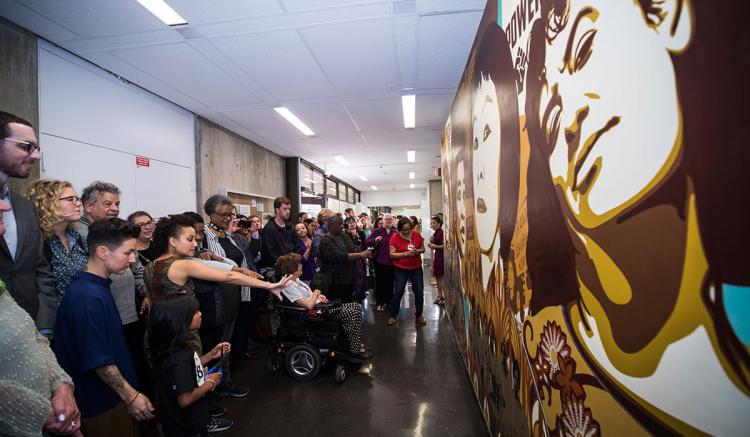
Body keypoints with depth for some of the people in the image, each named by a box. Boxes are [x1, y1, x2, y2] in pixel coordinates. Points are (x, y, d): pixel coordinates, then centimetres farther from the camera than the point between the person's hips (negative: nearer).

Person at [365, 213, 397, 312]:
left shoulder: (395, 232, 7)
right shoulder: (377, 231, -2)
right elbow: (366, 242, -6)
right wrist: (375, 240, -23)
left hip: (392, 261, 3)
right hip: (380, 261, -3)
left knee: (390, 282, 10)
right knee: (380, 282, 2)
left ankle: (388, 301, 27)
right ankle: (379, 303, 15)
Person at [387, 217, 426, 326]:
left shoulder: (417, 235, -3)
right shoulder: (395, 237, -11)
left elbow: (423, 249, 7)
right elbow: (392, 254, -13)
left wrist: (417, 251, -16)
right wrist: (405, 254, -24)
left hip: (416, 268, 3)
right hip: (401, 269, -3)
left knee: (419, 292, 8)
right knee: (398, 292, -3)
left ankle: (418, 315, 26)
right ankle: (392, 316, 15)